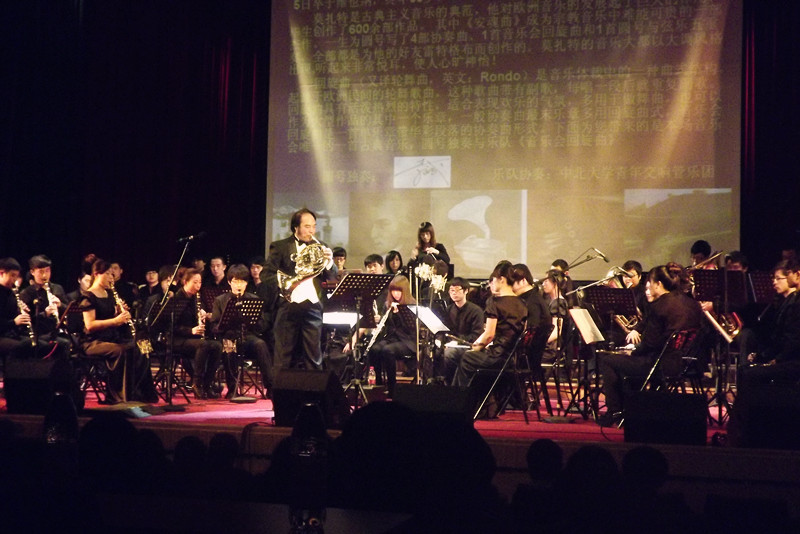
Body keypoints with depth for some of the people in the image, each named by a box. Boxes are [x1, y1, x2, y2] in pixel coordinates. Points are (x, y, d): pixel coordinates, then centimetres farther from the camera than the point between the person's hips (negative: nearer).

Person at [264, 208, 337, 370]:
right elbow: (265, 274, -2)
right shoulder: (280, 247, 5)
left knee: (314, 357, 3)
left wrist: (329, 261, -9)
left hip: (313, 306, 3)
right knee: (284, 357, 2)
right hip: (289, 306, -3)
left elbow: (332, 278, 10)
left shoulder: (319, 248, 15)